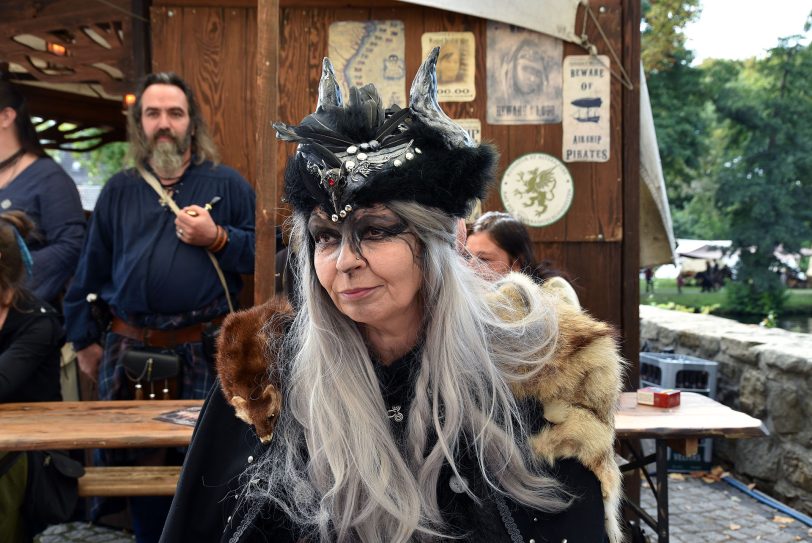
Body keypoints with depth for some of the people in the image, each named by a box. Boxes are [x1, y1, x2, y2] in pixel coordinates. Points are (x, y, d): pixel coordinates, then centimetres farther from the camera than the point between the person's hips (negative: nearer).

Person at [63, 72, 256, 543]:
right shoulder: (119, 191, 11)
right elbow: (91, 271, 14)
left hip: (205, 349, -3)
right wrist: (85, 339, 13)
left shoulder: (227, 184, 3)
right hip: (129, 348, 3)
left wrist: (217, 238, -15)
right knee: (134, 459, 13)